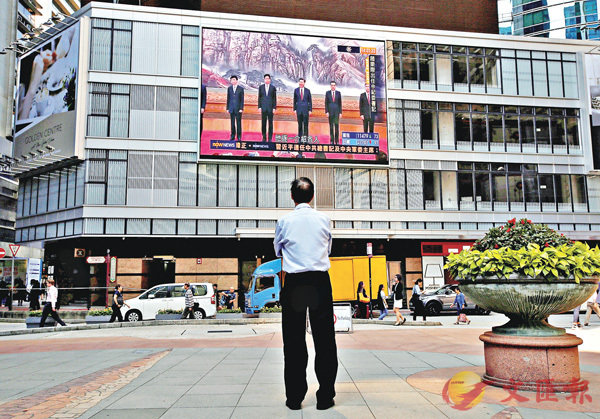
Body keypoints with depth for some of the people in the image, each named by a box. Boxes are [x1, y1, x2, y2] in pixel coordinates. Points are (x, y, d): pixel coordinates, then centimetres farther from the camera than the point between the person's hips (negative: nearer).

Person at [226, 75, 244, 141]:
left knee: (238, 122, 0)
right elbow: (228, 99, 11)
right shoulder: (229, 88, 9)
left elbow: (242, 99, -1)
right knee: (232, 123, 5)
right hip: (231, 108, 3)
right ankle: (232, 136, 11)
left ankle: (239, 136, 6)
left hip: (238, 108, -2)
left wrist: (241, 108, -9)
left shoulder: (241, 89, 1)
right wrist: (227, 108, 6)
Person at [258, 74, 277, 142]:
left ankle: (270, 138, 5)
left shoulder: (273, 88, 4)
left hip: (270, 107, -1)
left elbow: (274, 98, 4)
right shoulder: (261, 87, 8)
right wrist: (259, 107, 2)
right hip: (263, 107, 1)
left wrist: (274, 107, -3)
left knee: (270, 123, 1)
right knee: (263, 123, 3)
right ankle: (264, 137, 9)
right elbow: (259, 97, 9)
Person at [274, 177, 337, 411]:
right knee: (324, 339, 6)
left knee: (293, 341, 6)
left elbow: (277, 251, 16)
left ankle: (294, 397, 12)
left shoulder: (285, 221, 1)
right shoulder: (324, 219, 4)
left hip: (294, 282, -1)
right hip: (320, 281, 1)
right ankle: (325, 396, 11)